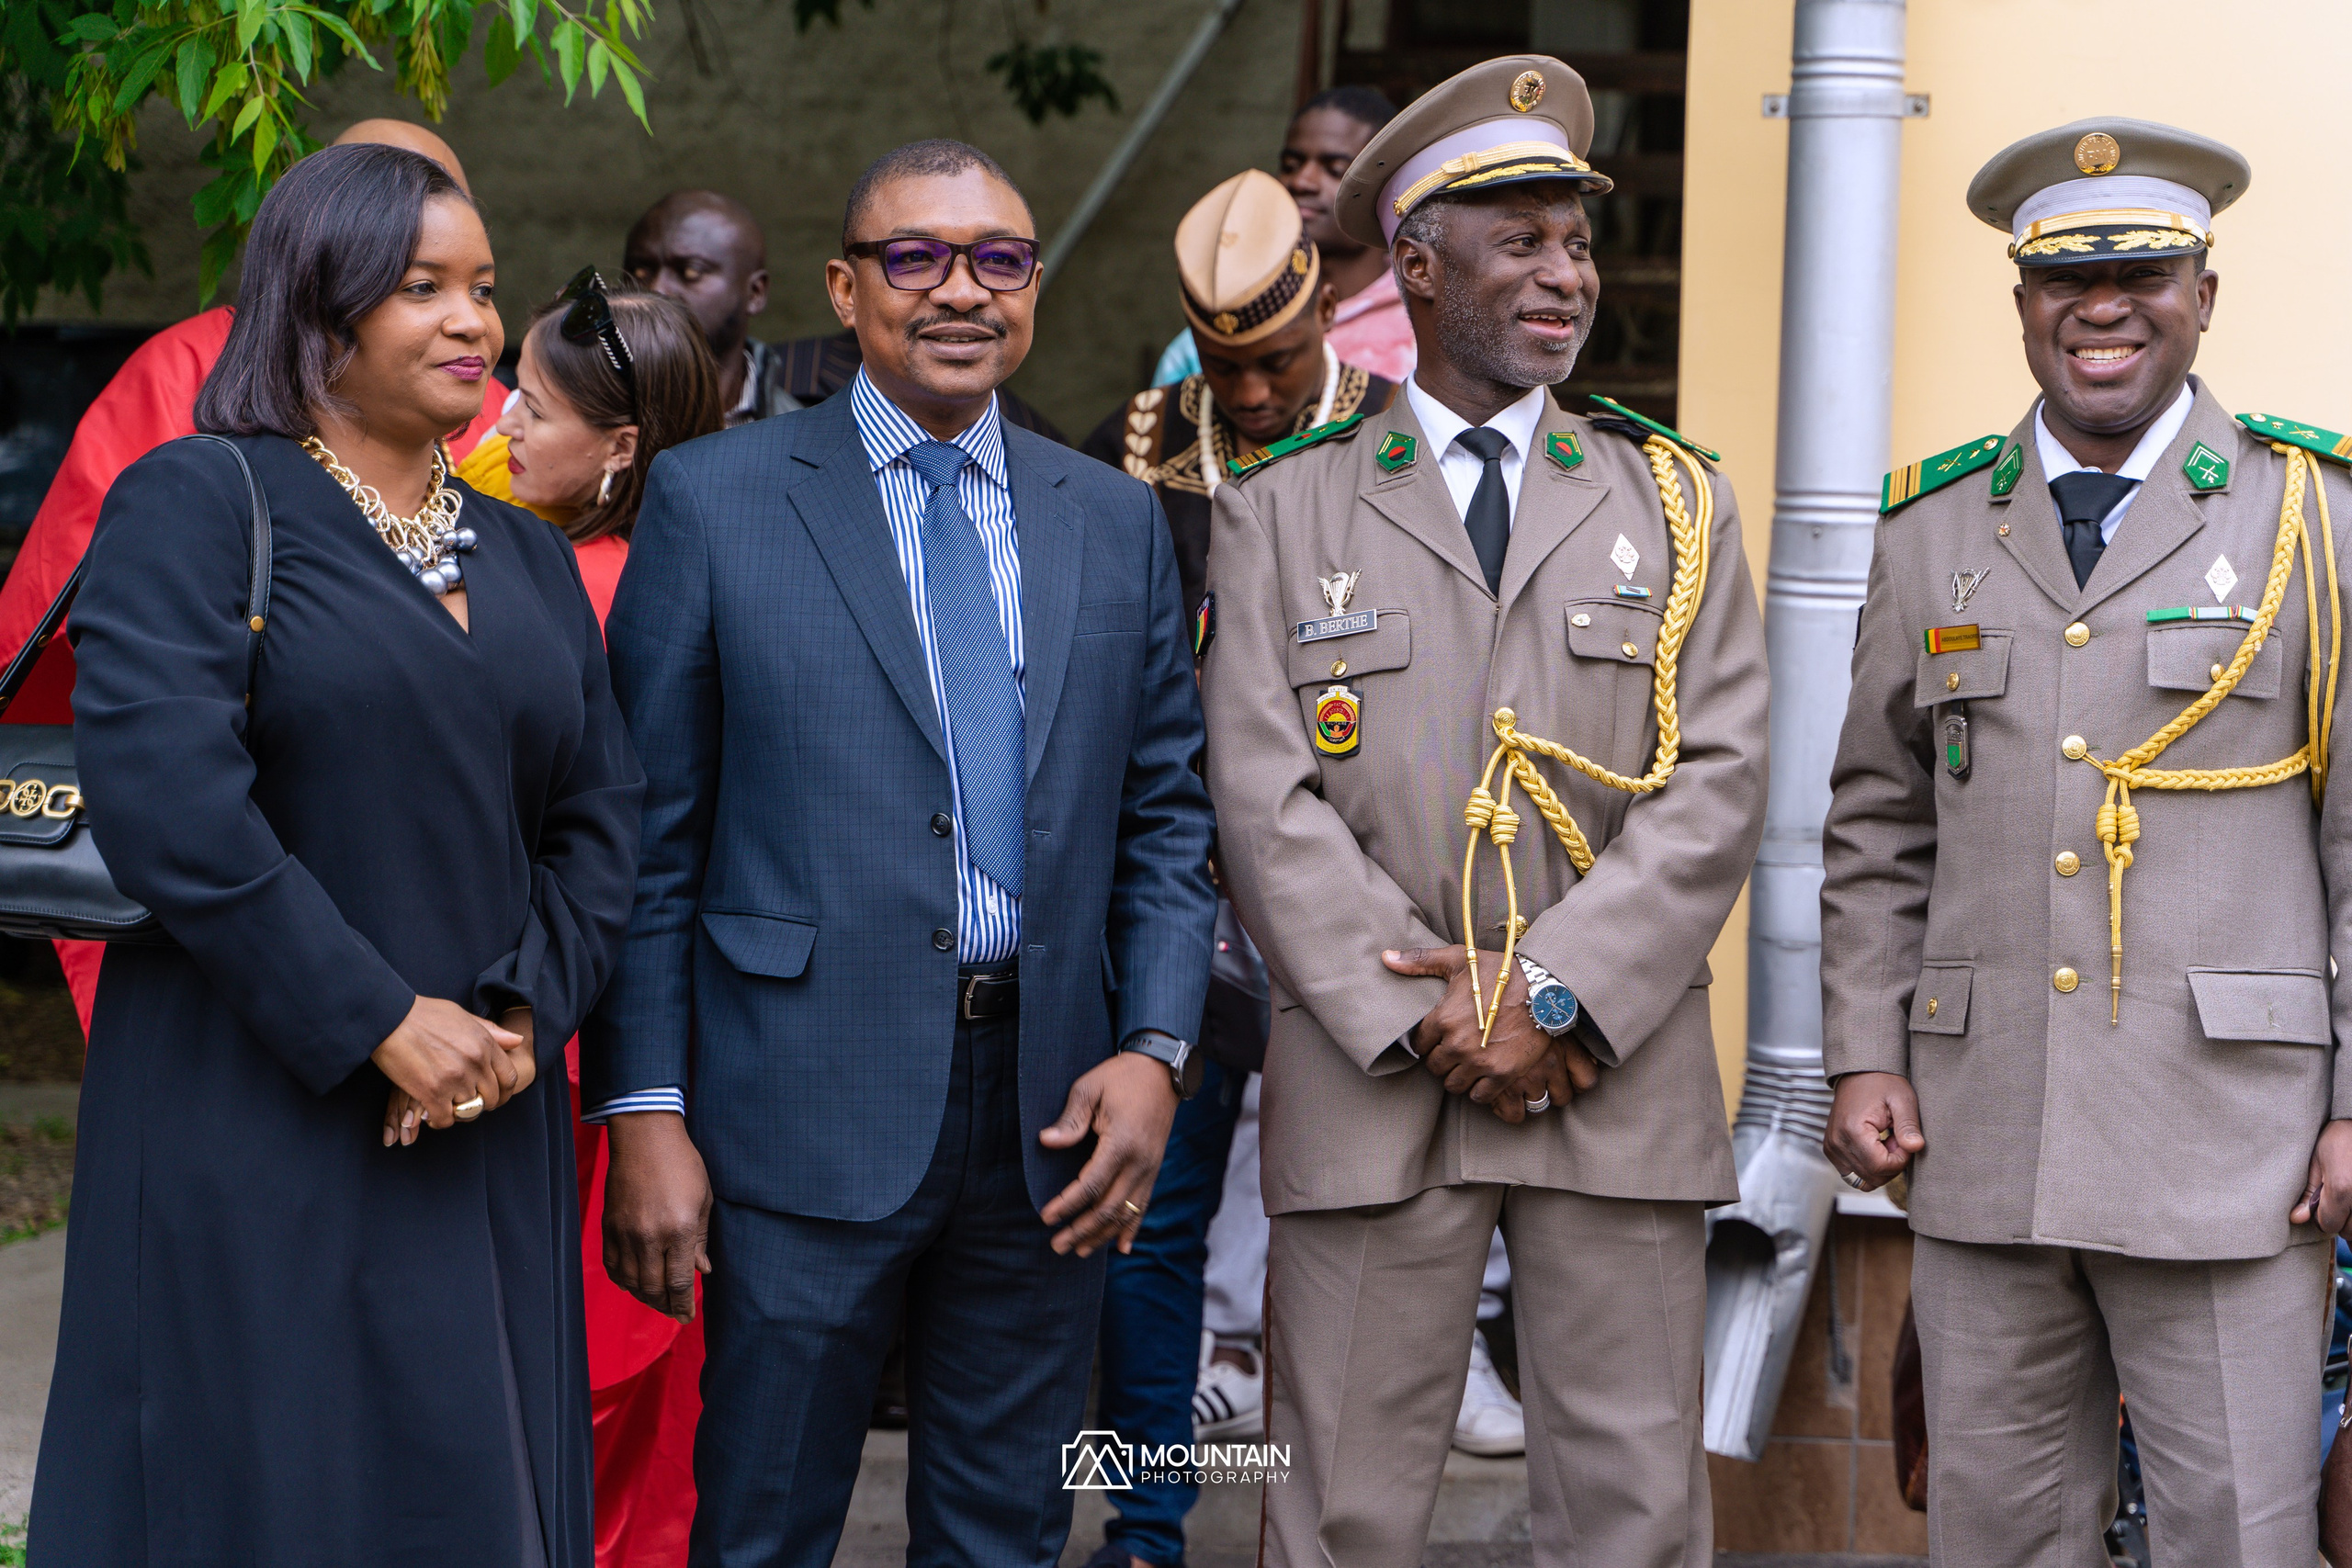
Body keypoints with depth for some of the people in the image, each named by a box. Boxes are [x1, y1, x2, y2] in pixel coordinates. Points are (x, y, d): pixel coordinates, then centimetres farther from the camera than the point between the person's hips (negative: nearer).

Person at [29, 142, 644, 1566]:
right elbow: (165, 795, -17)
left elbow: (601, 814, 11)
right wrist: (383, 1025, -17)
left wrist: (527, 1019, -7)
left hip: (488, 1138, 6)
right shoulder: (195, 504, -5)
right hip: (259, 1140, -5)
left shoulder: (528, 555, 15)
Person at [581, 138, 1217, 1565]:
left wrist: (1157, 1050, -3)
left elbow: (1168, 813, 11)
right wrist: (646, 1111, -8)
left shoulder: (1118, 522, 11)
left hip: (1054, 1122, 4)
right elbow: (651, 837, -2)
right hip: (811, 1120, -3)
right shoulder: (715, 502, 0)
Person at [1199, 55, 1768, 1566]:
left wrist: (1556, 991, -11)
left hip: (1622, 1085, 1)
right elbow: (1266, 802, -1)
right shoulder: (1281, 511, 8)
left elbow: (1721, 782, 1)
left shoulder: (1678, 501, 11)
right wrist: (1424, 1018, -11)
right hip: (1369, 1087, -1)